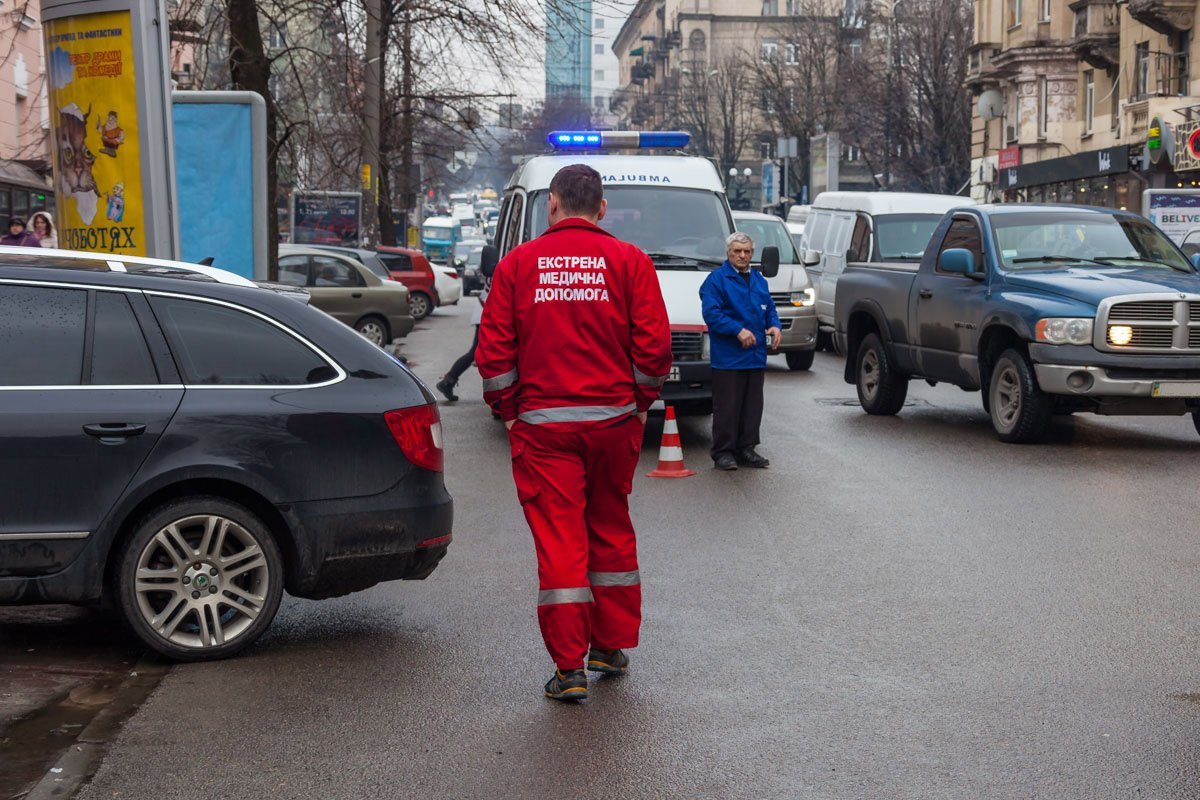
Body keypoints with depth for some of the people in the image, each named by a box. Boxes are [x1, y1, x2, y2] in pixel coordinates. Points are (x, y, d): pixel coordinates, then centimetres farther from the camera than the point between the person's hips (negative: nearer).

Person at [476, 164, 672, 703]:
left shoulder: (518, 264, 1)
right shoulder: (629, 261, 0)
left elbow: (493, 352, 0)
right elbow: (654, 345, -3)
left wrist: (509, 411, 10)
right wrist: (640, 404, 10)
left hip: (541, 426, -1)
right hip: (614, 421, 1)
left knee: (558, 541, 1)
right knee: (612, 532, 16)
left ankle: (570, 668, 2)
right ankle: (612, 647, 26)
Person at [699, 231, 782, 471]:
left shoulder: (759, 280, 18)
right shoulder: (717, 279, -6)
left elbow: (770, 308, 24)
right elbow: (711, 313, -14)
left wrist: (775, 326, 2)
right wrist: (739, 330, -21)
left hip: (756, 357, 7)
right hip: (728, 358, -7)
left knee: (753, 406, 11)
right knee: (727, 407, -5)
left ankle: (746, 449, 20)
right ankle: (723, 452, 3)